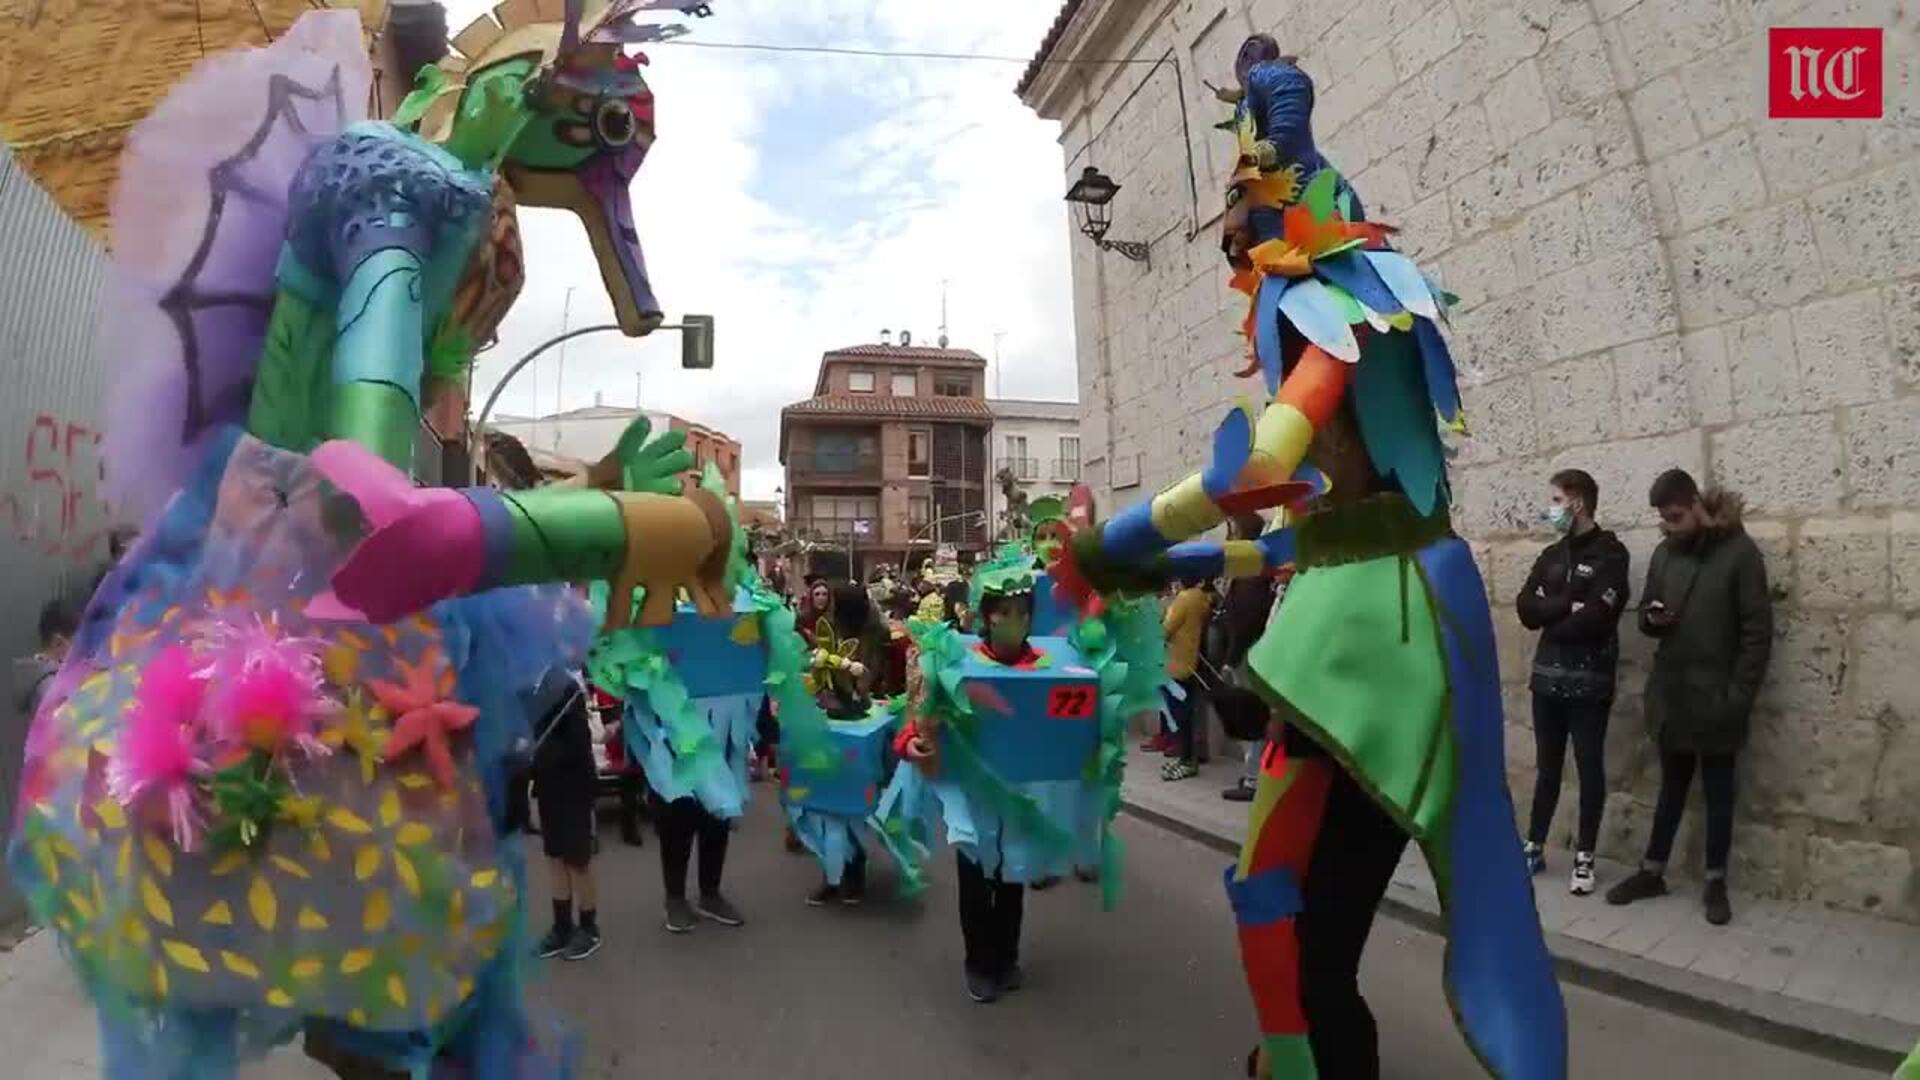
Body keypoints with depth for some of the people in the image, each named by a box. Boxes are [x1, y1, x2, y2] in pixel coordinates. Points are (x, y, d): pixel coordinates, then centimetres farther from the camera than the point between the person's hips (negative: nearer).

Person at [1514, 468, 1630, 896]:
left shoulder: (1610, 553, -5)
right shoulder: (1551, 555, 13)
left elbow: (1597, 616, -17)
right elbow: (1525, 608, 0)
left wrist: (1550, 619, -4)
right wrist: (1567, 607, -14)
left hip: (1589, 681, -5)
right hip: (1547, 678, 5)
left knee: (1589, 769, 4)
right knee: (1547, 767, 13)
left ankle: (1585, 857, 13)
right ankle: (1535, 847, 21)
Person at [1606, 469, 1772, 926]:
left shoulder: (1739, 552, -9)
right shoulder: (1664, 553, 6)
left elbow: (1757, 631, -10)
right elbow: (1645, 615, 15)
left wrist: (1739, 695, -15)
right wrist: (1652, 619, -9)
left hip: (1715, 696, -4)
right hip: (1670, 692, 4)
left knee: (1718, 790, 8)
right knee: (1672, 784, 15)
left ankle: (1715, 884, 19)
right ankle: (1652, 872, 23)